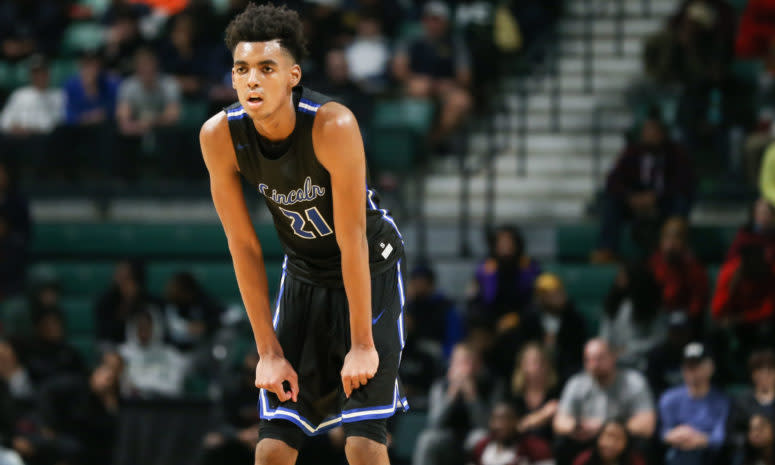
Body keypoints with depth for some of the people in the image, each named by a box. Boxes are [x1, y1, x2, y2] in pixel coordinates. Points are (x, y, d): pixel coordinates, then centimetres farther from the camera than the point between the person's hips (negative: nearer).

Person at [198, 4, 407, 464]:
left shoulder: (333, 125, -31)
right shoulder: (219, 136, -20)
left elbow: (352, 241, -26)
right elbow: (244, 247, -12)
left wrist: (362, 344, -22)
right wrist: (269, 351, -12)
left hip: (370, 269, -3)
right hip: (303, 274, 3)